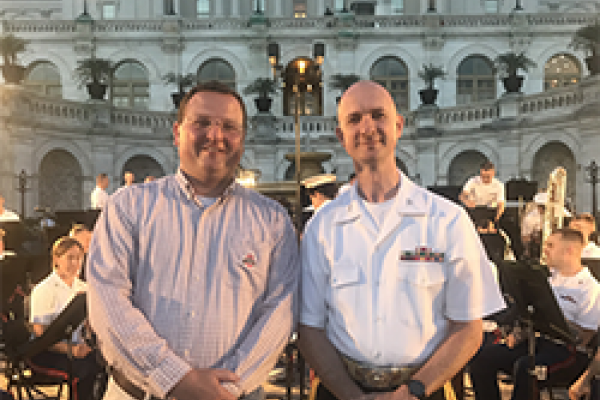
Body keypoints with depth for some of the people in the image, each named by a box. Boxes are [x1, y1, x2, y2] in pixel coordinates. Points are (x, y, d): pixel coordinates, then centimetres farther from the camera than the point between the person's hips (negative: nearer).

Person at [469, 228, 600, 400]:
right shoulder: (549, 278, 16)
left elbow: (584, 337, -12)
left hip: (567, 349, -7)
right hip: (534, 340, 7)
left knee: (524, 367, -37)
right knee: (482, 357, -13)